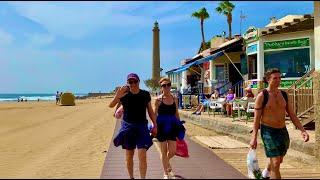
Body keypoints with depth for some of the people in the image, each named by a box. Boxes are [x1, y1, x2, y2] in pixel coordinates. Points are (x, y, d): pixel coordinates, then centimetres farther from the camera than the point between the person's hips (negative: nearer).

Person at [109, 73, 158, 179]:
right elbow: (111, 105, -12)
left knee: (142, 156, -9)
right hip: (128, 126, 0)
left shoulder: (145, 94, 0)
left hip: (142, 126, 0)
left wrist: (155, 125, 5)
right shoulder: (124, 94, -5)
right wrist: (117, 96, -31)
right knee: (129, 155, 11)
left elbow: (150, 111, 8)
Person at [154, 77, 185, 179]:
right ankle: (165, 173, 20)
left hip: (172, 126, 3)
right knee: (164, 151, 4)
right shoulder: (158, 99, -6)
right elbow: (155, 114, -4)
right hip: (162, 126, -3)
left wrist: (180, 126, 10)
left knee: (172, 151, 4)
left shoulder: (174, 99, 4)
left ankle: (167, 161, 40)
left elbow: (176, 113, 12)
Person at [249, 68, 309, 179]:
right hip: (268, 131, -6)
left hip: (283, 131, 6)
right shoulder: (262, 96, -11)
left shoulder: (284, 95, 5)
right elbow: (256, 118, -10)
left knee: (279, 160, 22)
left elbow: (292, 115, 7)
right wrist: (254, 137, -14)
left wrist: (302, 130, -3)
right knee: (275, 163, -12)